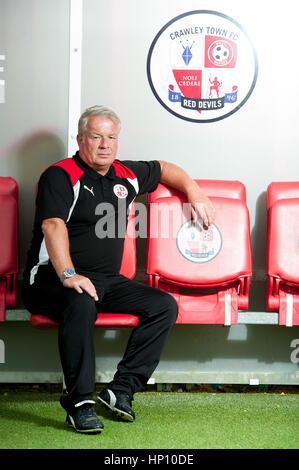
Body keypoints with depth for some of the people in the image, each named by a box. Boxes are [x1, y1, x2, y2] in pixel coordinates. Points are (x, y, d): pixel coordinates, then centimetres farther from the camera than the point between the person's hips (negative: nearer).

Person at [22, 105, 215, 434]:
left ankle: (122, 389, -13)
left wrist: (194, 193, 19)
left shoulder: (126, 175, 16)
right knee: (81, 304, -39)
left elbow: (165, 169, 35)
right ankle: (80, 401, -32)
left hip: (108, 281, 7)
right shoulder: (60, 176, -6)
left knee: (165, 305, -12)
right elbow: (52, 225, -21)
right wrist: (68, 275, -34)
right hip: (53, 280, -7)